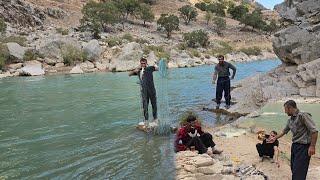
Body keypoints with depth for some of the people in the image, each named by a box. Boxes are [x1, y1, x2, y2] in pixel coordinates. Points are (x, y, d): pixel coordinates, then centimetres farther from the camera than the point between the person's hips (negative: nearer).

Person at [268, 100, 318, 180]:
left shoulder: (302, 115, -15)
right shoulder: (290, 120, 12)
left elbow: (314, 130, -20)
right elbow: (284, 131, 27)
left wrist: (312, 146, -21)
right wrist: (275, 138, 32)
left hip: (303, 146, -9)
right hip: (294, 145, 9)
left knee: (298, 171, -7)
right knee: (293, 168, 16)